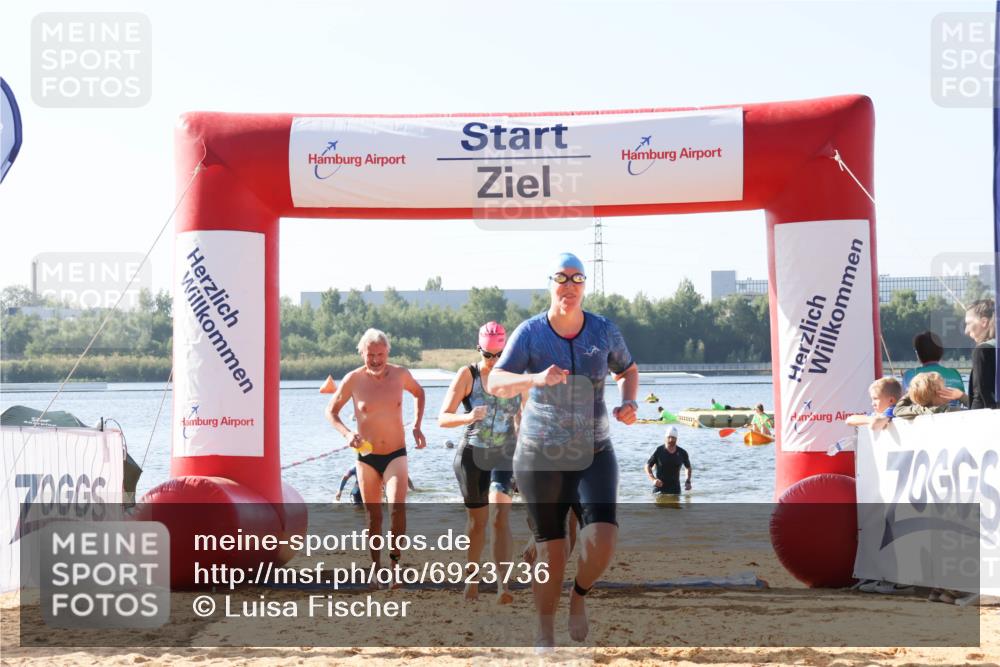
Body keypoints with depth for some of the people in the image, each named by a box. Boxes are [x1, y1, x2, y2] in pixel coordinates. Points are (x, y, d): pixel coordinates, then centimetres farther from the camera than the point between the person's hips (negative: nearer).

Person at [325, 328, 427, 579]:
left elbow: (419, 393, 19)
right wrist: (346, 433, -14)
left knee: (397, 506, -22)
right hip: (367, 457, 0)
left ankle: (395, 556, -6)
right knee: (374, 516, 7)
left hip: (396, 455, 0)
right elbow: (331, 411, 4)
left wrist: (417, 426, 7)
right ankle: (376, 566, 22)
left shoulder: (400, 375, -4)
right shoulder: (353, 380, -8)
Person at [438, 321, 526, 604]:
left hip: (505, 456, 0)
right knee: (477, 520, 10)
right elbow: (443, 418, -13)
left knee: (500, 514, -19)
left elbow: (523, 412, 19)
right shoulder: (468, 375, -7)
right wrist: (467, 417, -32)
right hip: (472, 455, 0)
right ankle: (471, 578, 32)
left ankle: (503, 585, -27)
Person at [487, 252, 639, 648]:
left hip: (593, 453, 1)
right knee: (551, 552, 1)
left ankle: (580, 595, 14)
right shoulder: (530, 332, -9)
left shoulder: (604, 330, -2)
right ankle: (545, 636, 20)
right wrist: (535, 379, -36)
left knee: (603, 539, -18)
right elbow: (495, 383, -17)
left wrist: (629, 402, -5)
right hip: (540, 455, -1)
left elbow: (628, 370, 16)